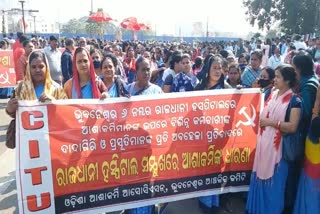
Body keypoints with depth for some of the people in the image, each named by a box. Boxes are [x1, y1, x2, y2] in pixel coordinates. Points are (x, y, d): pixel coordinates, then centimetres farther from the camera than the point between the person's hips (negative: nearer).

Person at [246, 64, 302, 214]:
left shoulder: (294, 101, -10)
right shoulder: (272, 94, 8)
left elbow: (292, 127, -18)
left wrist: (271, 122, -16)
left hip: (277, 146, -6)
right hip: (263, 143, 6)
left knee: (273, 181, 7)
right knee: (259, 176, 15)